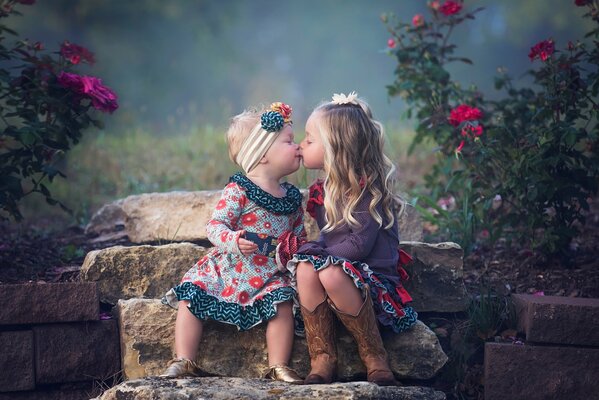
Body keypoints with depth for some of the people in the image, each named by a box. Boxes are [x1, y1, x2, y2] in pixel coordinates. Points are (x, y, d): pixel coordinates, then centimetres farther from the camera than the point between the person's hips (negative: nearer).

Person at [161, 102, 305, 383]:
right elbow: (215, 225, -17)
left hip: (270, 274, 2)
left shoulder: (292, 197, 7)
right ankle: (184, 362, -9)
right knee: (191, 297, -15)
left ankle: (278, 367, -13)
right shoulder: (238, 190, -11)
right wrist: (233, 241, -36)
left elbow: (300, 235, 18)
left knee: (282, 302, -22)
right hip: (227, 269, -2)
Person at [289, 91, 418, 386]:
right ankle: (322, 358, -23)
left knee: (331, 273, -36)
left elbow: (360, 245, -18)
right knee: (304, 267, -25)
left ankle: (374, 356, -18)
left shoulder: (368, 188, -12)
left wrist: (322, 254, -16)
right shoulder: (323, 190, 11)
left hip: (376, 279, -6)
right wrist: (311, 251, -4)